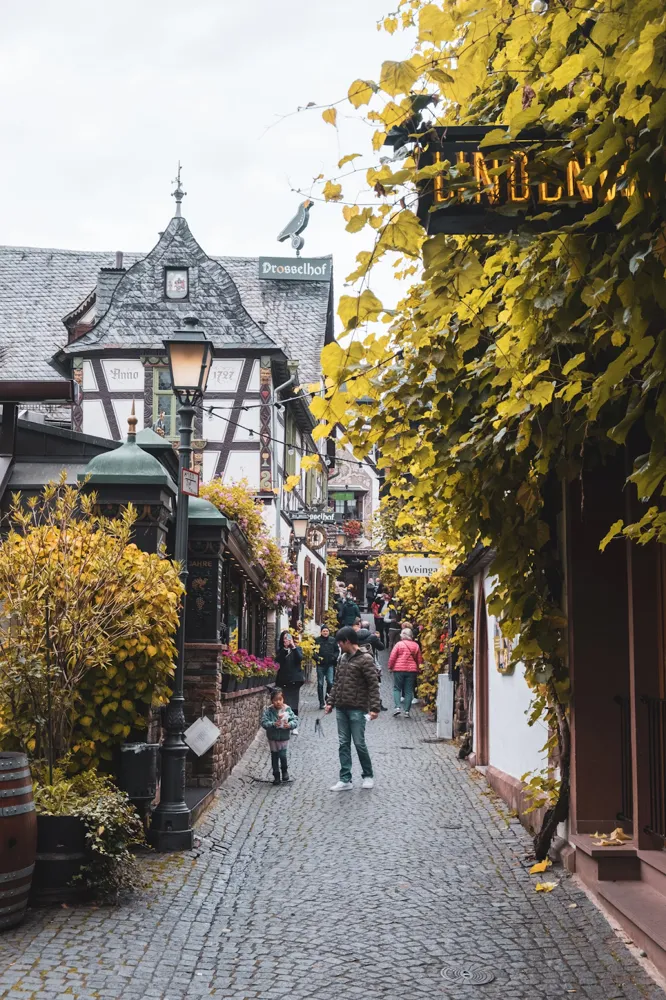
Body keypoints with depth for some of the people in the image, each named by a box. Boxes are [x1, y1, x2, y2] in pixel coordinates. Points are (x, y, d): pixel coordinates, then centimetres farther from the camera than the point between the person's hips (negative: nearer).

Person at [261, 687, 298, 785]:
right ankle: (276, 776, 24)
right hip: (273, 737, 1)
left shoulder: (287, 710, -9)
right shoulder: (268, 711, -11)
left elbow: (295, 720, -7)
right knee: (274, 756, 11)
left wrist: (290, 725, -27)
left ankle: (285, 770, 20)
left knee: (282, 755, -10)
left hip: (284, 737, -1)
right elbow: (264, 723, -16)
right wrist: (273, 724, -31)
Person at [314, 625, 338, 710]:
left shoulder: (332, 640, 6)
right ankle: (321, 702, 10)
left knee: (330, 682, -6)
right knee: (320, 684, 4)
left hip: (330, 665, 1)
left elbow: (337, 650, 13)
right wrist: (317, 658, -17)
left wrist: (334, 657, -4)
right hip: (320, 665, -1)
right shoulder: (317, 640, 0)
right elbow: (313, 652, -1)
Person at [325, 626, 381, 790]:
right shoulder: (343, 658, 12)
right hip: (341, 708, 7)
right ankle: (345, 780, 10)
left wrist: (374, 708, -19)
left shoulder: (365, 659, -10)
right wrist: (330, 701, 12)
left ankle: (368, 775, 19)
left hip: (357, 709, -7)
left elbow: (373, 685, -13)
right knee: (343, 744, 6)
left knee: (359, 743, 0)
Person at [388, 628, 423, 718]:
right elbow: (419, 659, 9)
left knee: (397, 688, 9)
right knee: (409, 690, 6)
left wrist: (390, 667, 6)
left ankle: (397, 707, -7)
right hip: (412, 670, 2)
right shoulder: (416, 645, 4)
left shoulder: (399, 644, -5)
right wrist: (418, 669, 21)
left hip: (399, 670, -2)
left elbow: (392, 657, -7)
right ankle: (407, 711, 3)